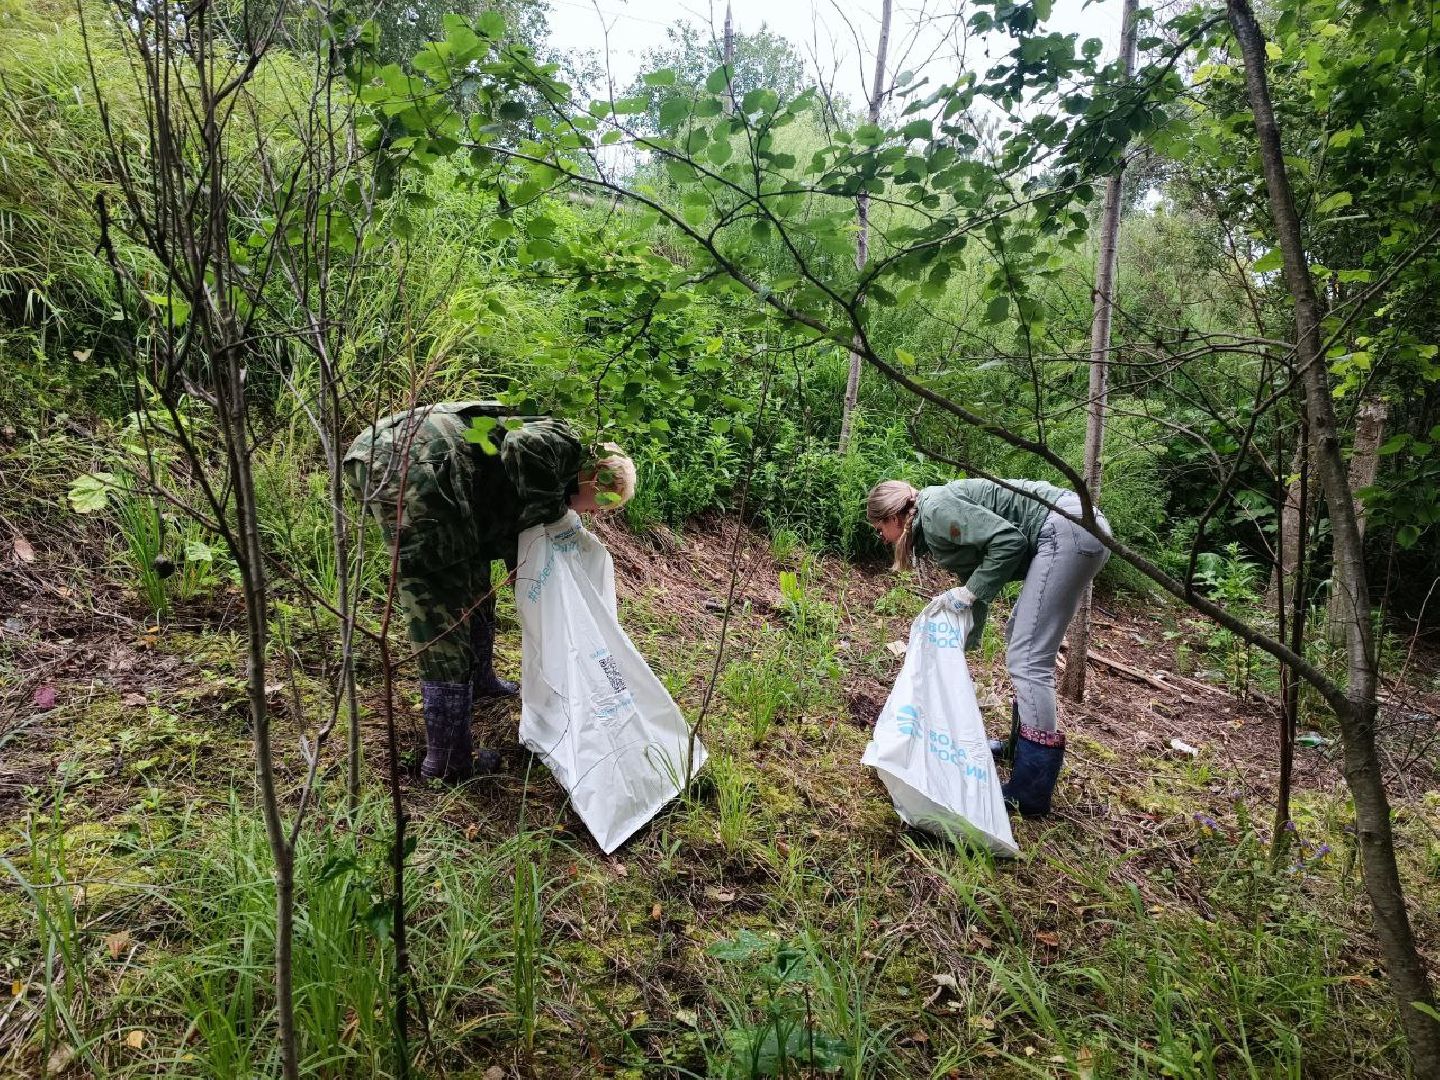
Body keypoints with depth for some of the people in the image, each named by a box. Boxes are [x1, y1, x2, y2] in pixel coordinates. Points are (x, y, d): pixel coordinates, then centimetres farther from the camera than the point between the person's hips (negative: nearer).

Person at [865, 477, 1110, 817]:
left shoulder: (935, 508, -9)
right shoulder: (933, 529, 20)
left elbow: (1008, 539, -18)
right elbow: (974, 573, 29)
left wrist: (970, 591, -10)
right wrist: (962, 643, 34)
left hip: (1069, 530, -11)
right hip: (1077, 531, 11)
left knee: (1027, 660, -11)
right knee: (1020, 641, 22)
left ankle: (1029, 796, -7)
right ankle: (1022, 748, 33)